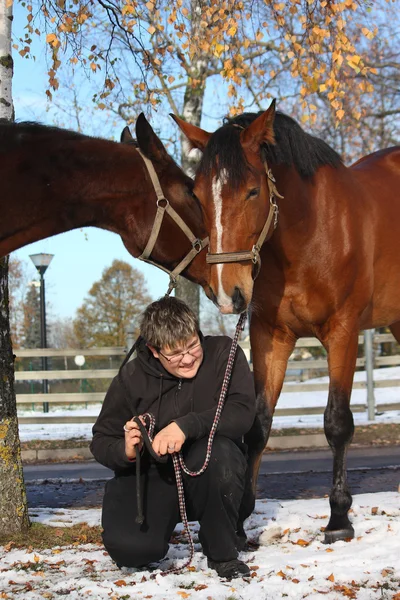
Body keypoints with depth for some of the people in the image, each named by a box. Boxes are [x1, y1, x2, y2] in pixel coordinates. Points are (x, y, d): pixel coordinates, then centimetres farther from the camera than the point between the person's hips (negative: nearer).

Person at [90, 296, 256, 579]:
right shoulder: (132, 377, -7)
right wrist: (125, 450, -25)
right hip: (152, 474, 1)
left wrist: (187, 425, -38)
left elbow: (243, 412, -24)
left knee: (218, 450, -37)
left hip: (213, 477, 0)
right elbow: (101, 441, 0)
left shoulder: (223, 354, -11)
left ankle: (223, 553, -12)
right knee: (129, 548, -27)